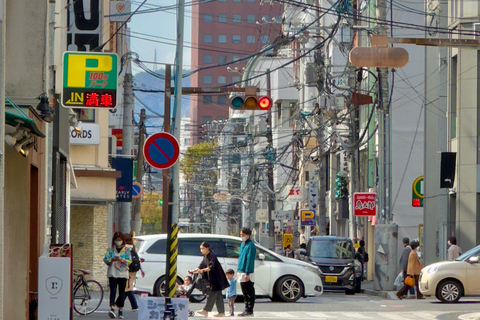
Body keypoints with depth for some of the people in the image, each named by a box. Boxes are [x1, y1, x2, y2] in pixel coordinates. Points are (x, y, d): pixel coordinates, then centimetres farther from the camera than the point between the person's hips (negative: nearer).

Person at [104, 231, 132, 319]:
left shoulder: (126, 250, 8)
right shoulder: (110, 249, 10)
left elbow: (129, 260, -3)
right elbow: (105, 259, 1)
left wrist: (121, 260, -21)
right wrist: (112, 260, -20)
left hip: (122, 274, 1)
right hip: (112, 274, -1)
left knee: (122, 293, 4)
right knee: (113, 291, -14)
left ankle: (120, 311, 13)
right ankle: (112, 309, -26)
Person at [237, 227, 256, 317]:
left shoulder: (250, 245, -12)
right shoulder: (243, 244, 17)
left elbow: (250, 260, -17)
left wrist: (247, 273, -21)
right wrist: (238, 270, 19)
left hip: (247, 273, -9)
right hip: (241, 272, 9)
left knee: (249, 293, -5)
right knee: (245, 293, 12)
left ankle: (249, 311, -4)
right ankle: (247, 310, 16)